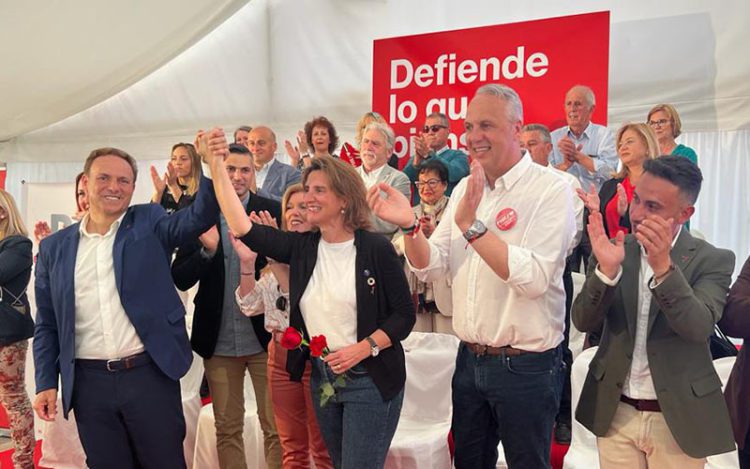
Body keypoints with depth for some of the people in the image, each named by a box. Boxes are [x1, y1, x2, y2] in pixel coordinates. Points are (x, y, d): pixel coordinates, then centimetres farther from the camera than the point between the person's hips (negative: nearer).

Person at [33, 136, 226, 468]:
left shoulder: (149, 223, 2)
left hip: (150, 374, -2)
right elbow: (47, 324, 11)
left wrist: (213, 167, -33)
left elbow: (199, 216, -17)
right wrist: (46, 383, 4)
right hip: (89, 382, 2)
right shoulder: (54, 247, 7)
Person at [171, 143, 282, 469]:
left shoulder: (272, 211, -5)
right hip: (218, 341, 2)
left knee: (276, 427, 8)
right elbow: (181, 280, -3)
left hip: (264, 336, -1)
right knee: (227, 429, 16)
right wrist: (207, 249, -20)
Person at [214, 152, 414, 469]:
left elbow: (404, 314, -10)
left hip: (369, 379, -5)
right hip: (322, 376, 5)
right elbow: (243, 229, -9)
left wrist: (363, 348, -22)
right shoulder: (302, 247, 1)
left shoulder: (376, 248, -12)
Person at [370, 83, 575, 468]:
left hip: (525, 365, -5)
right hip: (470, 359, 6)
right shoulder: (465, 188, 5)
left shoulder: (551, 189, -14)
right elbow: (431, 268, 3)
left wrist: (471, 225, -28)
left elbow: (534, 278, -26)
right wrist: (409, 227, -15)